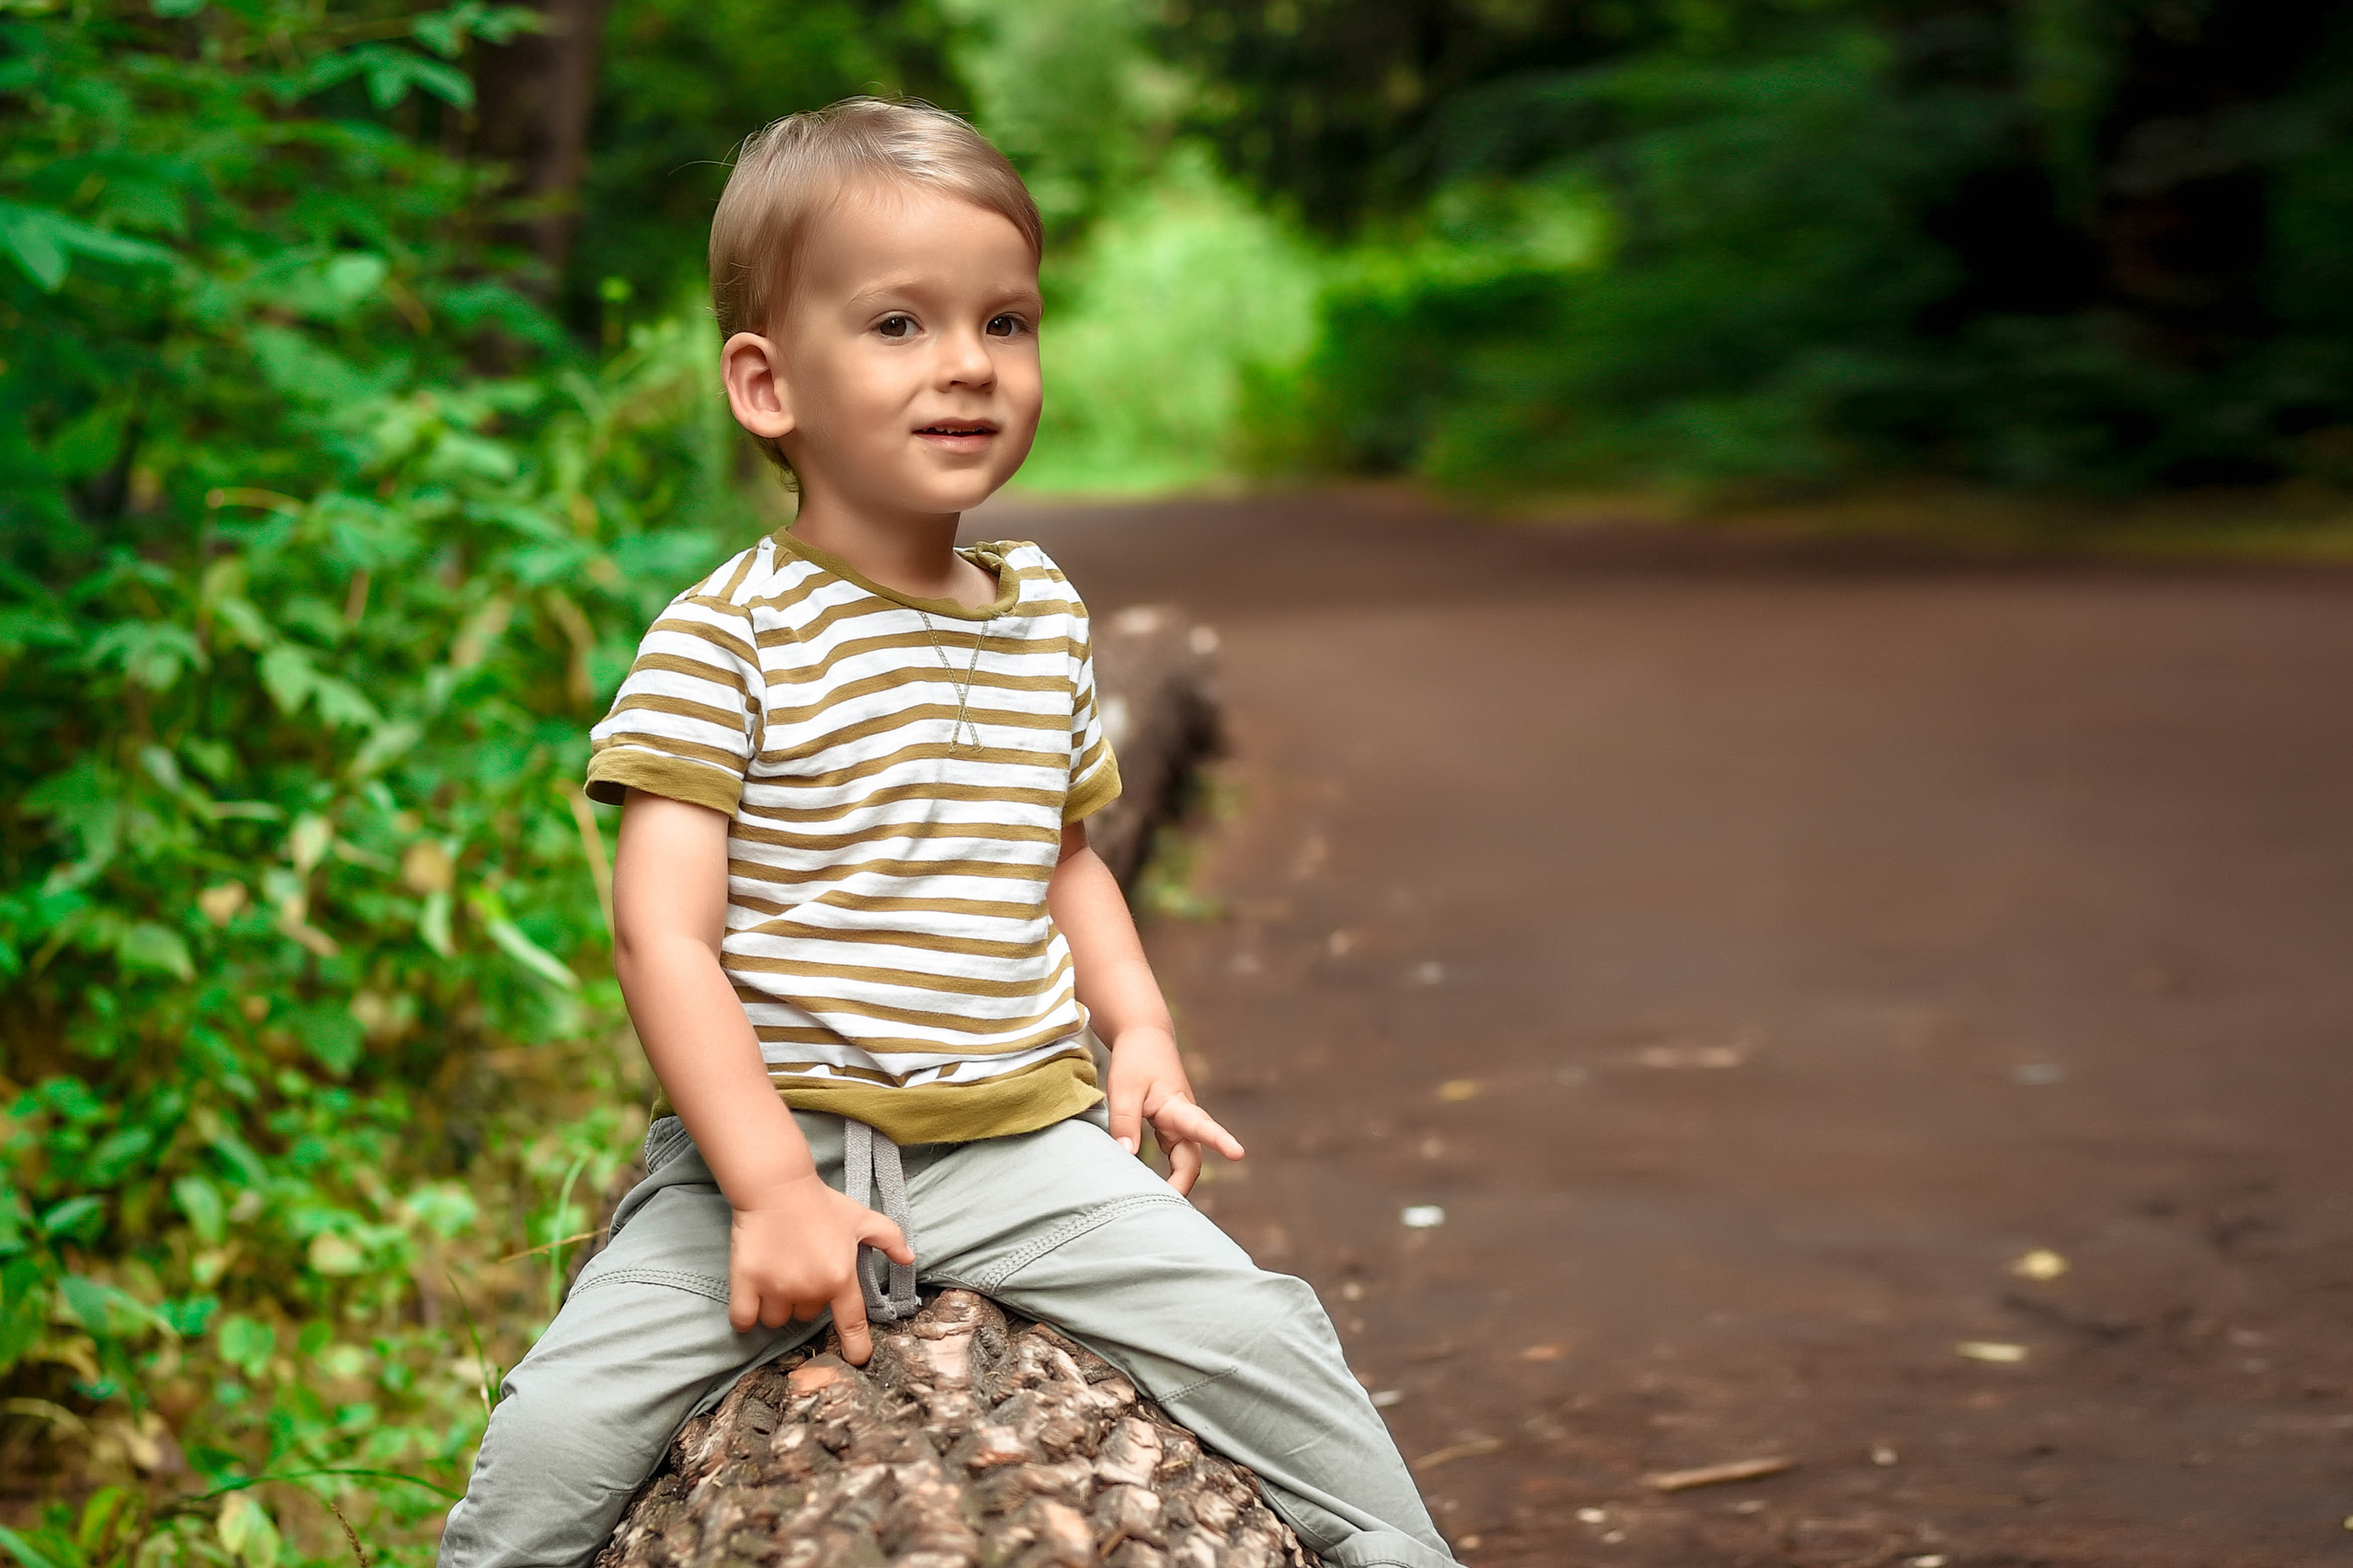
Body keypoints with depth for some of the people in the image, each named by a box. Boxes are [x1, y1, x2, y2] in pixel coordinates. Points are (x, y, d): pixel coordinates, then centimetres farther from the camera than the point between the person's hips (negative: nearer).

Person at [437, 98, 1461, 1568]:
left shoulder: (1047, 615, 9)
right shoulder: (726, 637, -10)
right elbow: (665, 932, -15)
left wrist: (1140, 1028, 8)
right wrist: (771, 1184, -22)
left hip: (1026, 1144, 4)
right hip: (770, 1144, -4)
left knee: (1269, 1349, -9)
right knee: (556, 1436, -18)